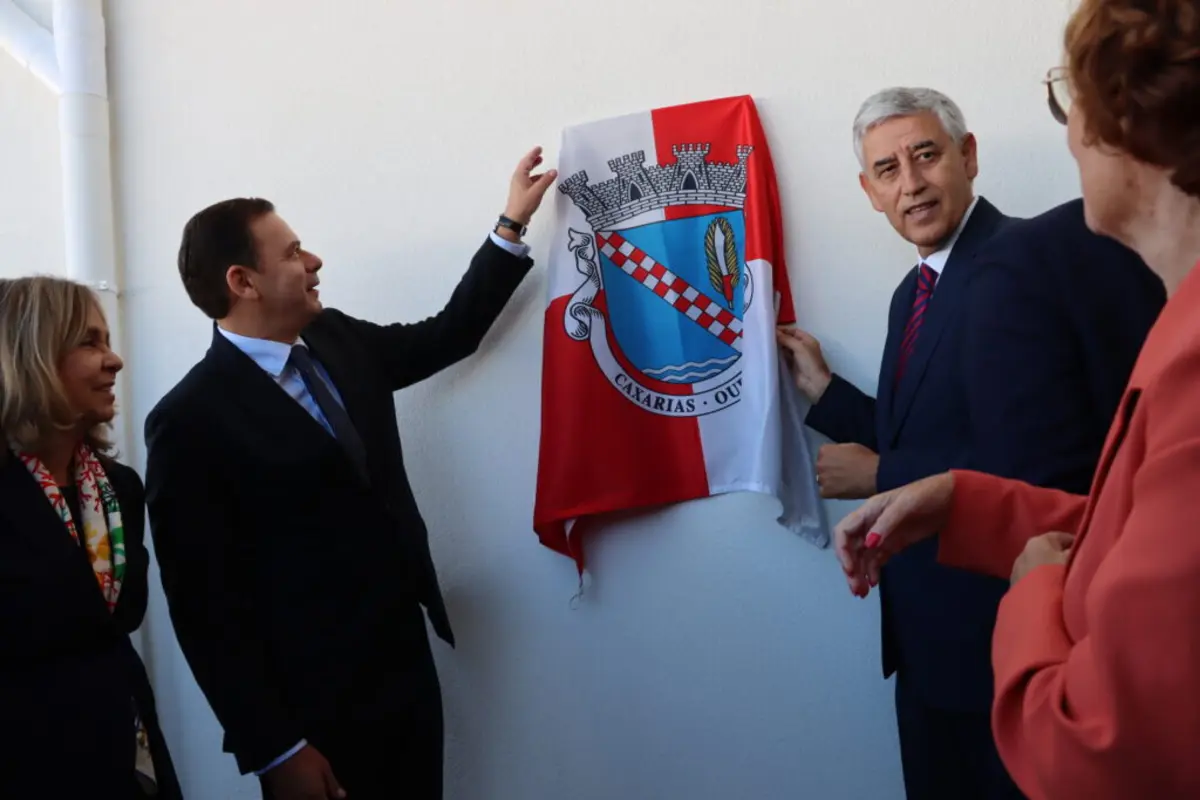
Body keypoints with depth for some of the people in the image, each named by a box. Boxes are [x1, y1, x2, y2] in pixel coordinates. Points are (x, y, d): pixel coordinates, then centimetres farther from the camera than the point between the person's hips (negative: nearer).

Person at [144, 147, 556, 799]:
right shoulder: (190, 420, -15)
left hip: (407, 660, 7)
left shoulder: (338, 341, 6)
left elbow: (448, 336, 21)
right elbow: (203, 602, -15)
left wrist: (513, 222, 18)